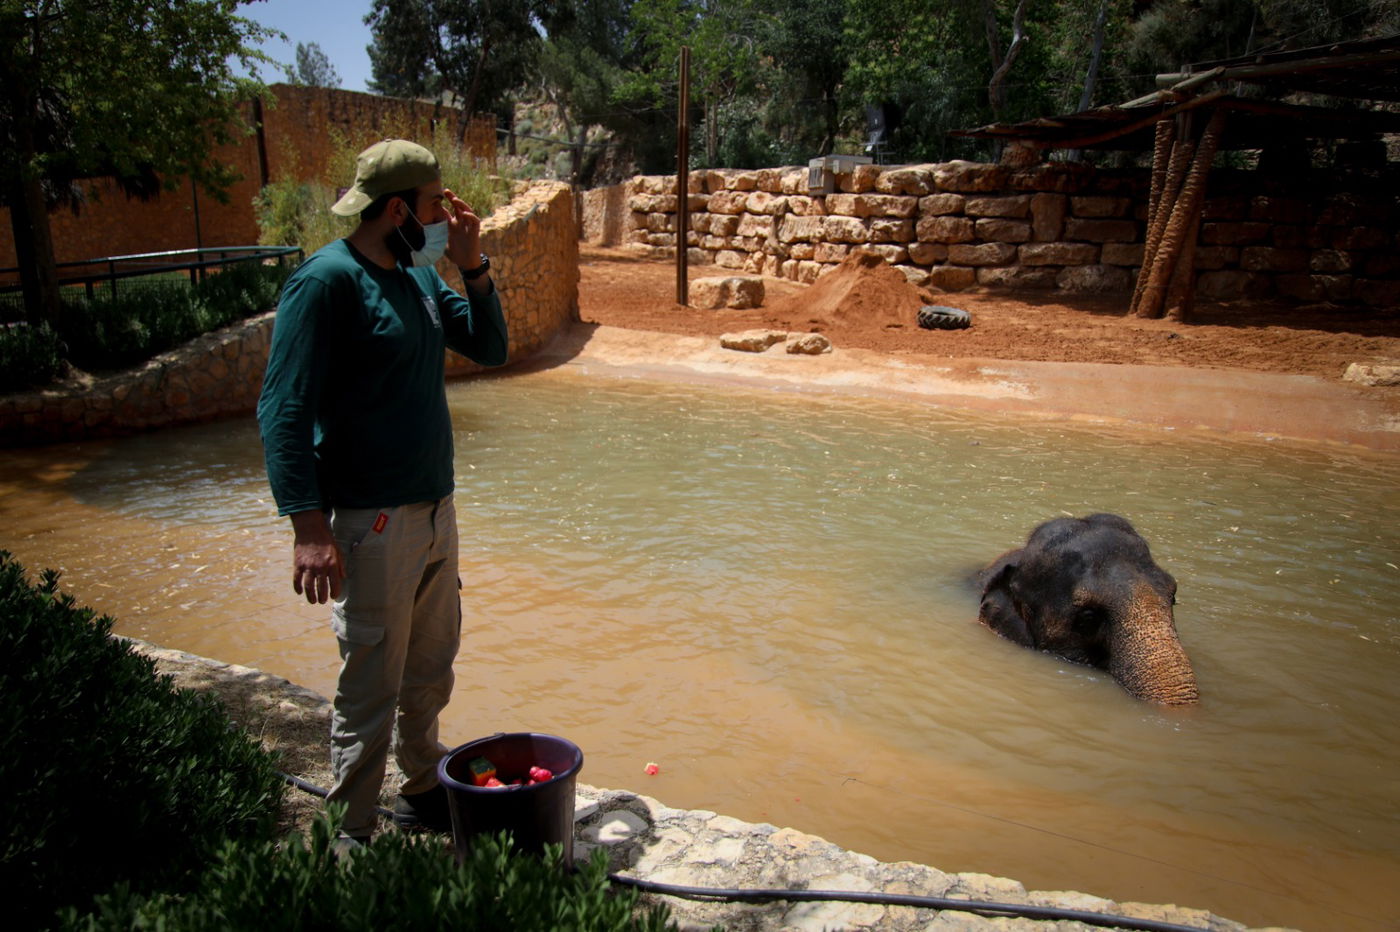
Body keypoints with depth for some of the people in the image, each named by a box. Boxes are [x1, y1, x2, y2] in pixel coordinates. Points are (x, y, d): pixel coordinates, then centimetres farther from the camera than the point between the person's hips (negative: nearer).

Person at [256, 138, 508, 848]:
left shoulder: (419, 276, 10)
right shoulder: (327, 280, -14)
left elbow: (489, 348, 15)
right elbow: (284, 409, -19)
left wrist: (473, 268, 0)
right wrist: (308, 525, -26)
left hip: (434, 510, 8)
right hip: (370, 522, -8)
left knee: (431, 669, 20)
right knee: (370, 691, 1)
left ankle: (424, 790, 39)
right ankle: (354, 837, 18)